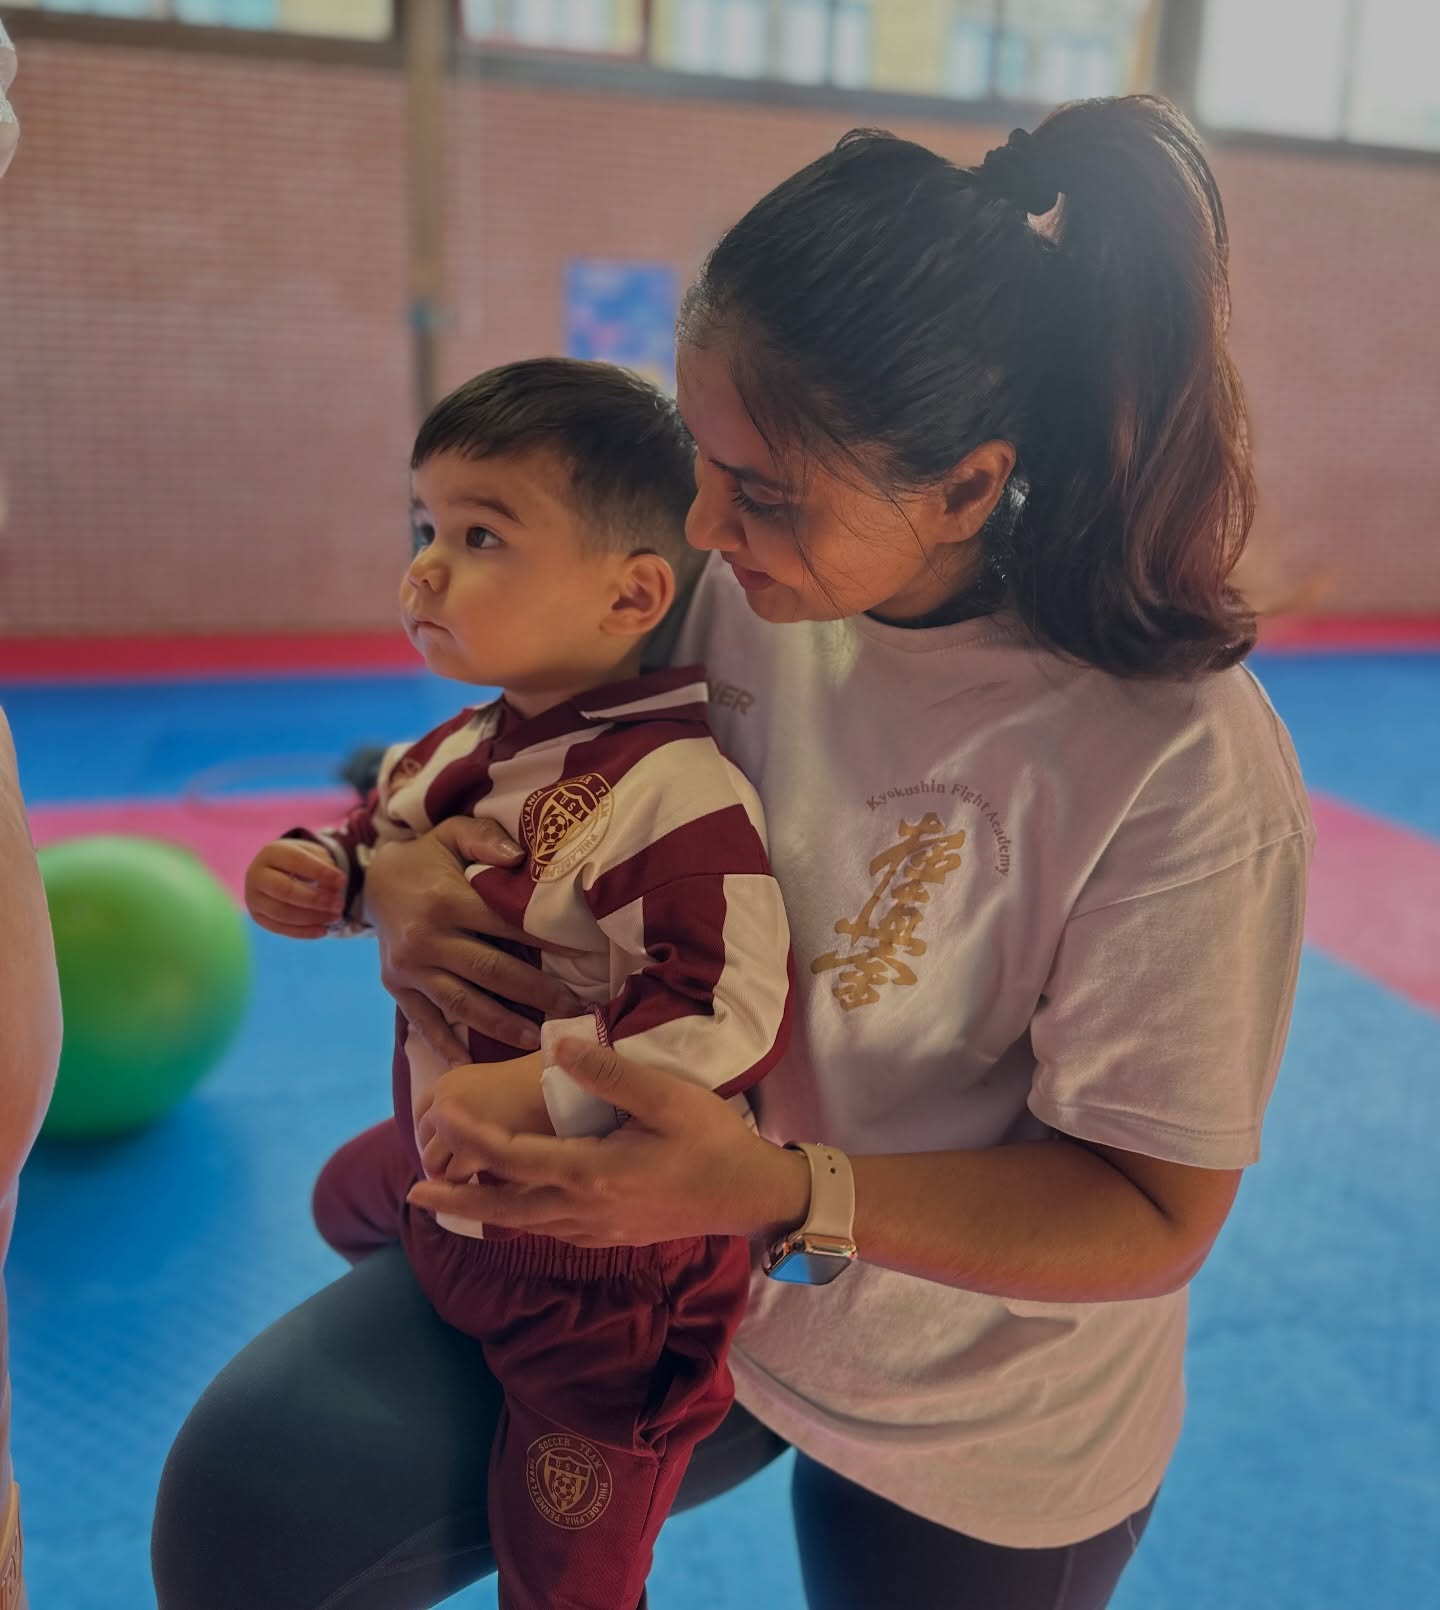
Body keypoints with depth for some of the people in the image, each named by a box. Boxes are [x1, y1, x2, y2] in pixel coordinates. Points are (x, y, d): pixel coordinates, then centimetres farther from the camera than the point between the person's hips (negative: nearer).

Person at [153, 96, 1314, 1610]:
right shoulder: (735, 584, -14)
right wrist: (399, 869, -21)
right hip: (663, 1233, 4)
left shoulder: (1187, 770, -29)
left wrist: (778, 1191, -35)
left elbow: (1153, 1218, -22)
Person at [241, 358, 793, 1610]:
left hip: (602, 1264, -8)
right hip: (448, 1175, 8)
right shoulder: (475, 745, -4)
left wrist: (540, 1089, -35)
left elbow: (733, 1013, -36)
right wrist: (319, 870, -6)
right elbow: (391, 827, 15)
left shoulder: (676, 795, -32)